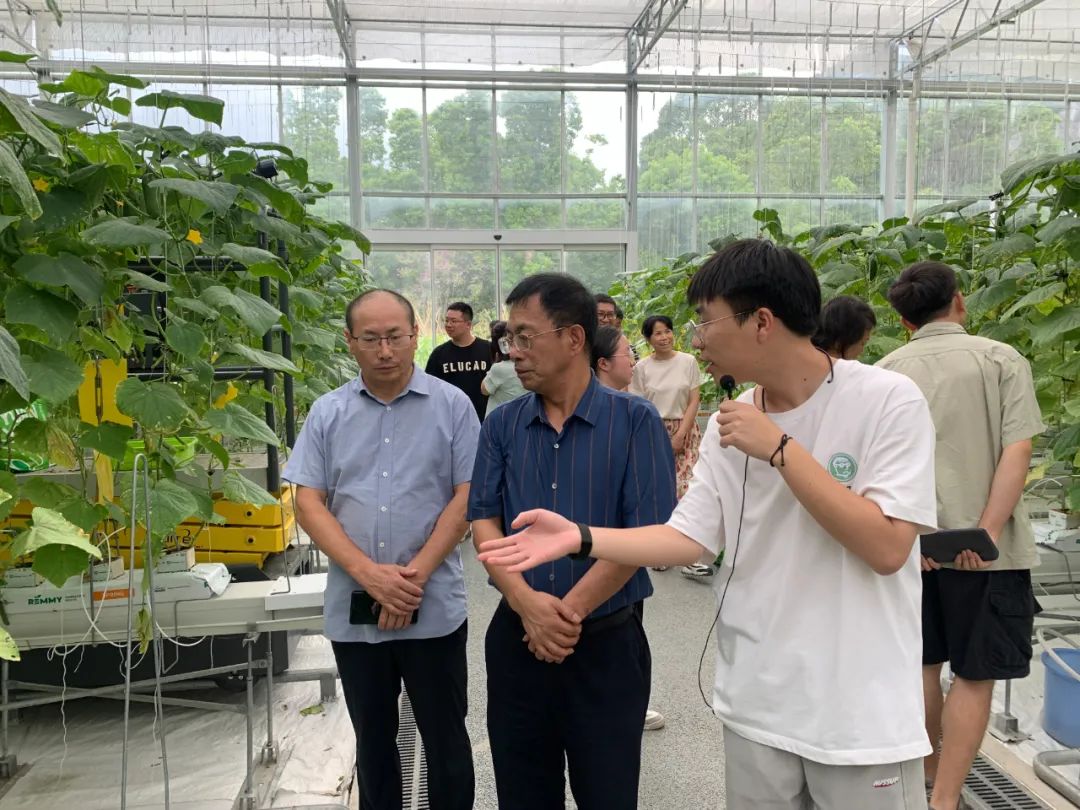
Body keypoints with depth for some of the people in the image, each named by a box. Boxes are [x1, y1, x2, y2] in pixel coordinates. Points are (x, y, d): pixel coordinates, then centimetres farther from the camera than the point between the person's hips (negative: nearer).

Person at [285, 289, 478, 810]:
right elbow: (308, 503, -1)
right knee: (372, 739, 19)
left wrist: (416, 574, -14)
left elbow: (467, 496, -6)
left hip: (434, 607, -2)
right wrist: (368, 573, -13)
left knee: (445, 739, 12)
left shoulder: (452, 406, -3)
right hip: (353, 609, 3)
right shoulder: (327, 413, 3)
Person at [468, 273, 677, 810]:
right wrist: (527, 603, -17)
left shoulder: (635, 421, -8)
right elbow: (483, 521, -2)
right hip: (516, 638, 3)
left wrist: (570, 611, -15)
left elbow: (646, 532, -13)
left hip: (608, 642, -3)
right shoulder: (502, 425, 3)